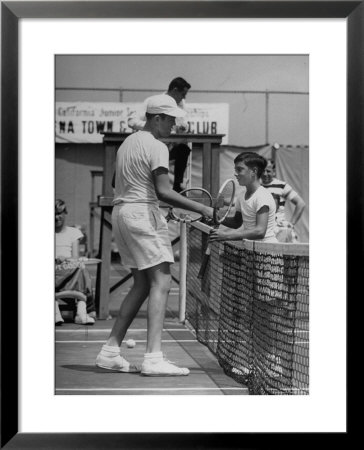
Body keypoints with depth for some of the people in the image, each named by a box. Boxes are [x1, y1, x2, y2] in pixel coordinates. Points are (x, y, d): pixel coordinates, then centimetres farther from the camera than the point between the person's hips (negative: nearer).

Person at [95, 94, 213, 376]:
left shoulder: (128, 142, 18)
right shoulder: (156, 147, -11)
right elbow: (163, 192, -19)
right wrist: (201, 209, -16)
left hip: (121, 210, 10)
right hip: (142, 213, -9)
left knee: (142, 285, 13)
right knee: (161, 282, -11)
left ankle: (110, 352, 12)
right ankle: (153, 358, -20)